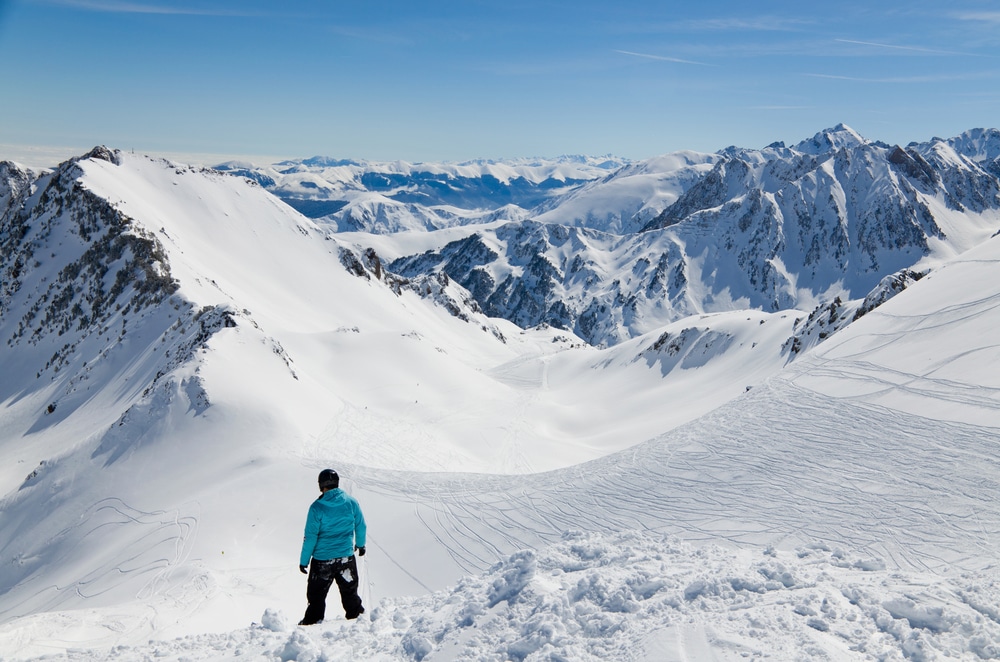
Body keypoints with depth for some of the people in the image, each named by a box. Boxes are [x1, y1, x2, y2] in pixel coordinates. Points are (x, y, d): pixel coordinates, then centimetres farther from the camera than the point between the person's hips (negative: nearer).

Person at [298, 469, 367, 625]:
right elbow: (361, 527, 6)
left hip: (322, 559, -3)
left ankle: (313, 621, 15)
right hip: (346, 557, 3)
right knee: (350, 592, 21)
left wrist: (304, 560, -4)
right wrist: (360, 544, 24)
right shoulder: (351, 502, -5)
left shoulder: (317, 507, -15)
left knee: (316, 595, 11)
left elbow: (310, 536, -13)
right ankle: (356, 615, 31)